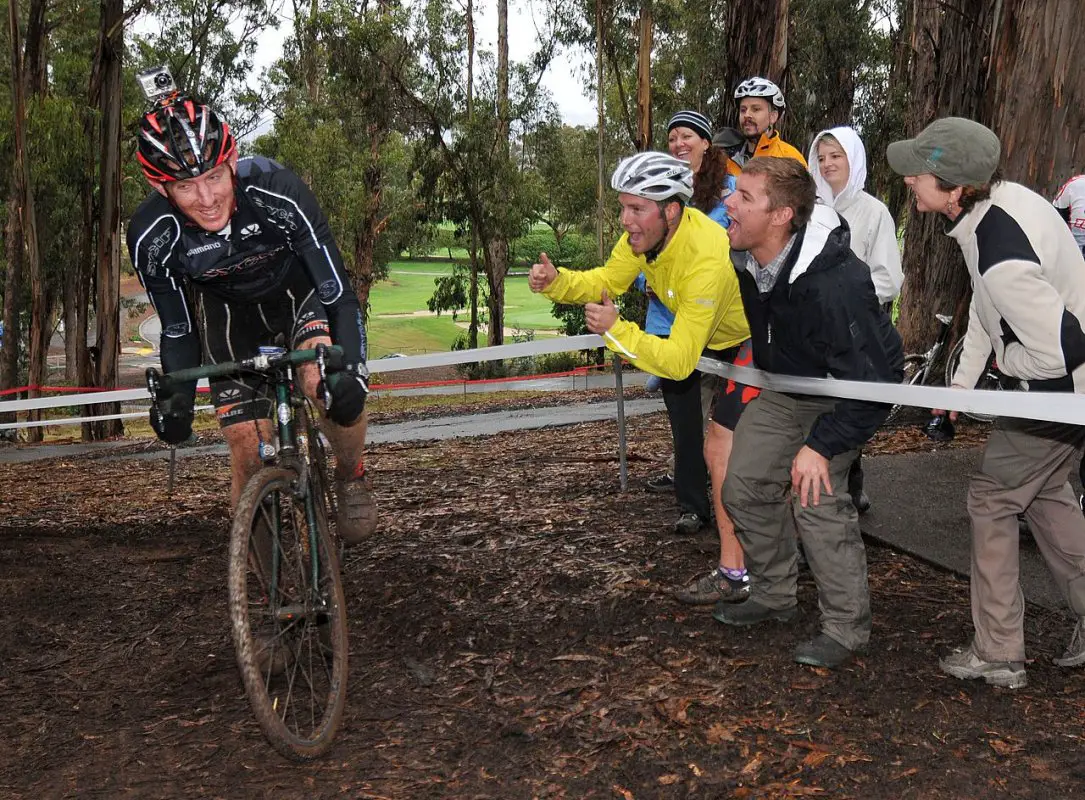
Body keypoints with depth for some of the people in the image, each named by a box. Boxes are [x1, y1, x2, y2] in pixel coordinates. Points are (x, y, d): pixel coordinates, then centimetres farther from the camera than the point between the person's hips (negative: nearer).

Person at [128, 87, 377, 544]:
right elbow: (178, 330, -13)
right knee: (248, 453, -9)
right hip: (229, 311, 2)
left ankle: (351, 477, 1)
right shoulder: (151, 237, -28)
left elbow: (338, 292, -31)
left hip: (299, 290, -1)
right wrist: (176, 398, -31)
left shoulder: (279, 194, -36)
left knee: (328, 385, -31)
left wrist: (349, 368, -46)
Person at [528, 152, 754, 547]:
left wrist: (616, 330, -45)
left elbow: (679, 361, -40)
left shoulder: (706, 260, -42)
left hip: (752, 337, -8)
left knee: (726, 434, -16)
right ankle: (693, 506, 22)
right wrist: (556, 281, -27)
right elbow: (607, 280, -9)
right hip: (707, 334, 8)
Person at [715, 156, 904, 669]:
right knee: (745, 487, 4)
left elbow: (872, 384, -32)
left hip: (846, 396, -7)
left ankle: (846, 628, -4)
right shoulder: (743, 261, -13)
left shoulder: (835, 283, -37)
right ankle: (774, 598, 24)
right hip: (783, 390, 8)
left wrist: (821, 445, -31)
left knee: (814, 493, -20)